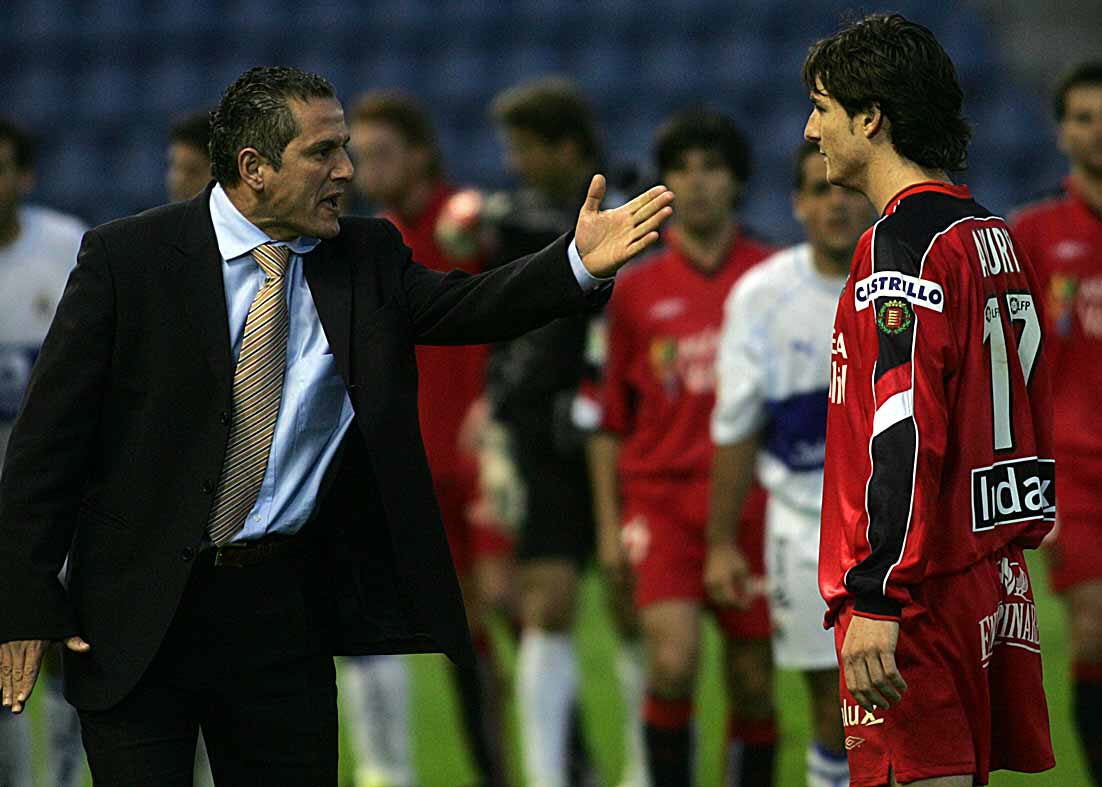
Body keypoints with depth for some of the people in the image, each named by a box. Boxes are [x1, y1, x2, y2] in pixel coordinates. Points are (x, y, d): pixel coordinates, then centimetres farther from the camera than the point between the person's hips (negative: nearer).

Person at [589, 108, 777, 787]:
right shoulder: (635, 289, 6)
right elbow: (609, 418, 11)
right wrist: (608, 524, 6)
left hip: (751, 497, 0)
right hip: (661, 495, 0)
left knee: (754, 681, 4)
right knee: (673, 660, -17)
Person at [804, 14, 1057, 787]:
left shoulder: (905, 243, -13)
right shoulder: (994, 237, 15)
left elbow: (906, 434, -21)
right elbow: (1028, 411, 19)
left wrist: (877, 599, -23)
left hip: (920, 587, -9)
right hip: (996, 579, 9)